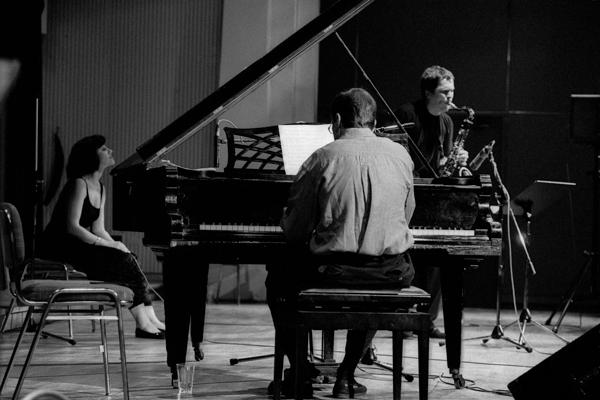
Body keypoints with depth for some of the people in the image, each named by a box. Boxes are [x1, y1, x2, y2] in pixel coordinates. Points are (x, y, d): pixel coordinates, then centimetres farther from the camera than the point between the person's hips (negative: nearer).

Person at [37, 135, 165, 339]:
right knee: (123, 262, -21)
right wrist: (108, 245, -21)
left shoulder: (100, 189, 14)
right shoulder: (78, 185, -15)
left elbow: (98, 229, 11)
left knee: (127, 260, -12)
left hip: (77, 247, 8)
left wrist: (117, 246, -8)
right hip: (59, 250, -8)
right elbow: (72, 227, -22)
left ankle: (149, 321, -18)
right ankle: (144, 322, -18)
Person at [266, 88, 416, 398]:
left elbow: (294, 230, -4)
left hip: (331, 269, -3)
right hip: (391, 273, 4)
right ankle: (346, 373, 31)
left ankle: (301, 371, 23)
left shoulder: (323, 158, -6)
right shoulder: (401, 155, 5)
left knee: (277, 277, 26)